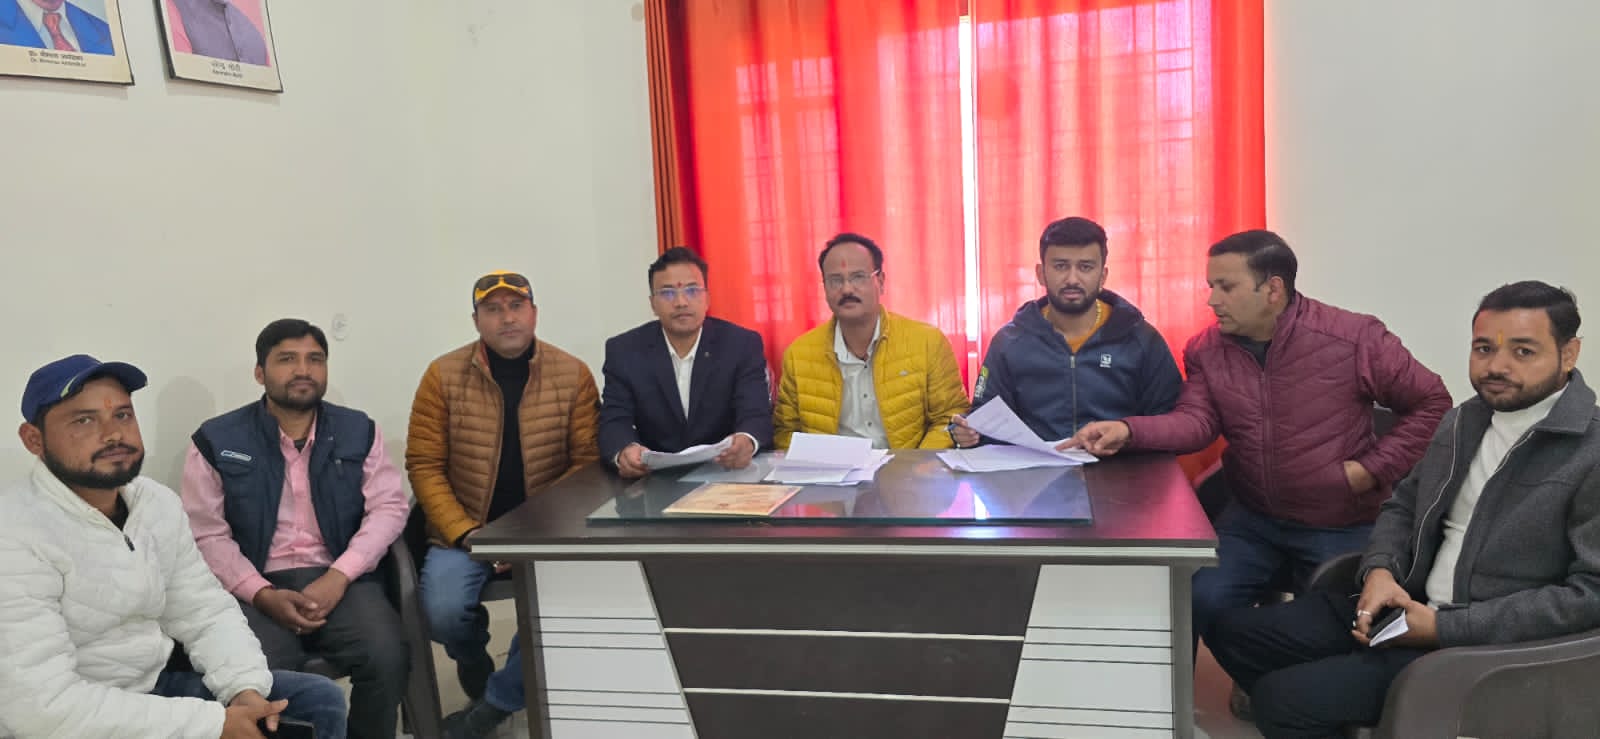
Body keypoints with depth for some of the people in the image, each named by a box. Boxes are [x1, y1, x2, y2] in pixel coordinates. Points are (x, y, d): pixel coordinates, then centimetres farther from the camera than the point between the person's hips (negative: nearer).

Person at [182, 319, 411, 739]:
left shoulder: (359, 431, 10)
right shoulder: (216, 441, 4)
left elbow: (389, 507, 3)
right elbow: (207, 535, -1)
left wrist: (338, 576, -11)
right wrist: (263, 595, -15)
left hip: (339, 580, 2)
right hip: (255, 587, -1)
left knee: (387, 658, -25)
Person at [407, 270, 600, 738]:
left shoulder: (573, 375, -2)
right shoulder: (444, 375, -2)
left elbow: (588, 461, -4)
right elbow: (424, 466, -2)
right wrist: (465, 533, -14)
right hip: (462, 531, 1)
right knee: (443, 612, -24)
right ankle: (474, 656, 17)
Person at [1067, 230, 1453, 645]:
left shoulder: (1354, 338, -13)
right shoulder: (1207, 350, -2)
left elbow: (1432, 403, -5)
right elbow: (1195, 421, -14)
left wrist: (1375, 468, -14)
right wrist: (1127, 431, -32)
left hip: (1343, 527, -2)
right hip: (1252, 519, 3)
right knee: (1199, 604, -15)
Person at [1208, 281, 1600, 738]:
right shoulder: (1465, 419, 9)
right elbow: (1403, 505, 18)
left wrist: (1445, 628, -21)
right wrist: (1380, 571, -5)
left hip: (1486, 645, -8)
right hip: (1410, 609, 8)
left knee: (1282, 696, -19)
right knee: (1235, 632, 4)